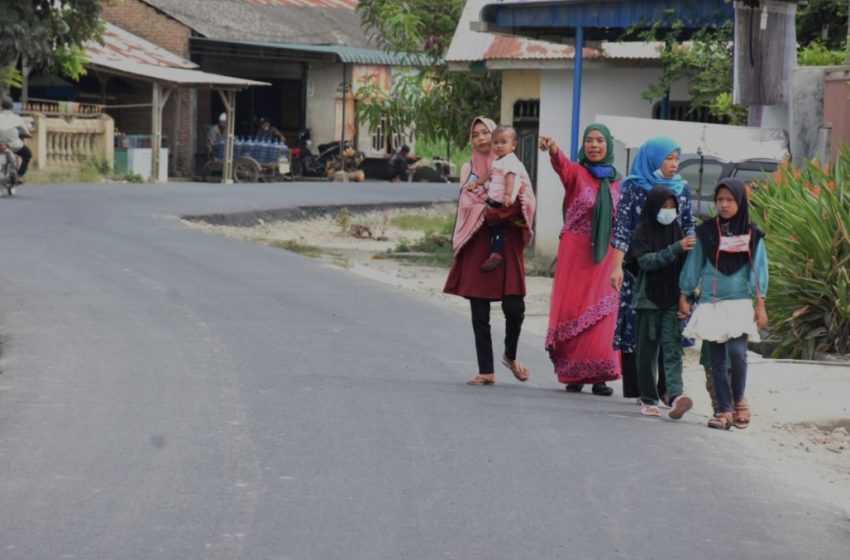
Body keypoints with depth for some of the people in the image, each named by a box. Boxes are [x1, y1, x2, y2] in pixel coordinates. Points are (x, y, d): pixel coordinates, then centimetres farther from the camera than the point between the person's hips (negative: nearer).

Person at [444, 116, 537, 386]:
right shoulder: (469, 169, 12)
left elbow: (527, 202, -4)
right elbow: (469, 206, -2)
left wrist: (490, 210, -18)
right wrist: (506, 209, -14)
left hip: (507, 245, -1)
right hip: (477, 246, 1)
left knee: (514, 307, -10)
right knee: (480, 313, -1)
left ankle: (510, 355, 17)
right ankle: (486, 371, 4)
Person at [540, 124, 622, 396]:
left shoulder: (617, 181, 10)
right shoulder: (576, 173, -2)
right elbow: (562, 165, -25)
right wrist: (553, 150, -48)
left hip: (605, 256, 3)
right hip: (575, 253, -3)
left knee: (602, 313, -2)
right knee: (573, 311, -1)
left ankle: (599, 375, 2)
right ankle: (573, 374, 5)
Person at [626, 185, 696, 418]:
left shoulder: (677, 231, 8)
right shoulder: (643, 232, -1)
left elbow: (685, 266, 11)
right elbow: (645, 261, -14)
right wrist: (676, 249, -23)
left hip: (673, 300, 1)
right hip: (648, 299, -1)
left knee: (672, 347, -11)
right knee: (647, 350, 4)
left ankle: (676, 395, -25)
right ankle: (648, 400, 12)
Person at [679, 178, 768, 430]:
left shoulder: (752, 235, 3)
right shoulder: (706, 232, 6)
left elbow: (759, 269, 3)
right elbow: (694, 265, 11)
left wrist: (760, 304, -2)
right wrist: (684, 297, 9)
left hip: (740, 303, -2)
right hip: (711, 303, 2)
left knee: (737, 351, -18)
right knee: (717, 360, 1)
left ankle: (739, 400, 3)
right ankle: (724, 409, 6)